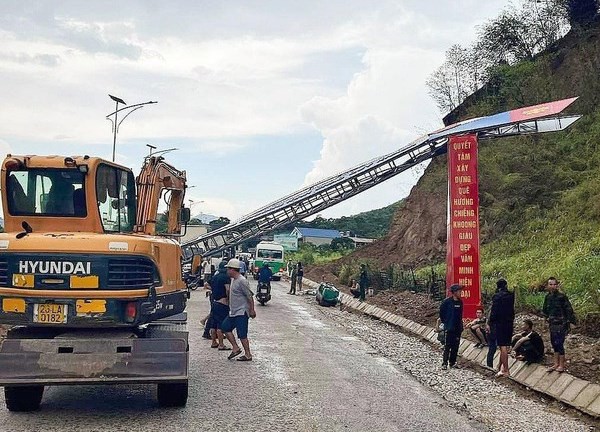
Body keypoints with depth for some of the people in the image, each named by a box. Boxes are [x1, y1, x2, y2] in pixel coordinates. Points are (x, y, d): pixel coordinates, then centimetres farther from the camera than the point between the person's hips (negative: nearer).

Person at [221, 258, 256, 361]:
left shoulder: (242, 281, -19)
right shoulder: (233, 280, 11)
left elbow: (250, 296, -18)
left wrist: (252, 310, -16)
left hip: (241, 312, -10)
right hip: (233, 312, 10)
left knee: (242, 334, -5)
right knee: (225, 327, 10)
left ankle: (248, 355, 5)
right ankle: (235, 348, 14)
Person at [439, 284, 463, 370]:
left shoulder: (460, 302, 7)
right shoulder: (447, 301, -10)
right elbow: (441, 311, -2)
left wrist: (460, 324, 14)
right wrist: (444, 321, 1)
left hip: (458, 328, 6)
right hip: (449, 327, -6)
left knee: (455, 346, 8)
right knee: (447, 346, -6)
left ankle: (453, 362, 16)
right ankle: (444, 363, -4)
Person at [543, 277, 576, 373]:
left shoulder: (562, 296, -14)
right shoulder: (548, 297, 7)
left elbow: (569, 310, -13)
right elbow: (545, 309, 22)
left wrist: (571, 321, -13)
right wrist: (547, 318, 12)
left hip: (561, 324, -7)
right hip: (552, 324, 7)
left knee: (559, 343, -6)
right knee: (554, 343, 12)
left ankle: (562, 365, 5)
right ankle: (556, 364, 23)